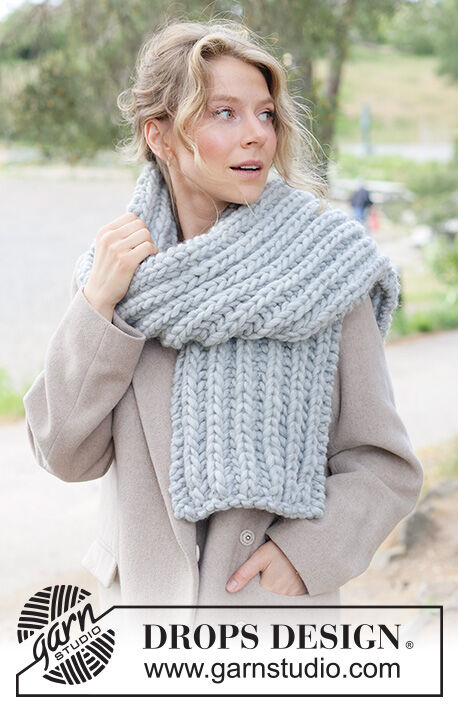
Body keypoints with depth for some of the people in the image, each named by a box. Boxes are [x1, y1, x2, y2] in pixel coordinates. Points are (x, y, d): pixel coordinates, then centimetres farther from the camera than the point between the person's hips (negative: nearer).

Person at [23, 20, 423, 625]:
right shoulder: (114, 268, -3)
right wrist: (99, 306, -15)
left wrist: (304, 551, -18)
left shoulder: (322, 272, -9)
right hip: (140, 595, 2)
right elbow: (65, 455, -6)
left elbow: (385, 467, -4)